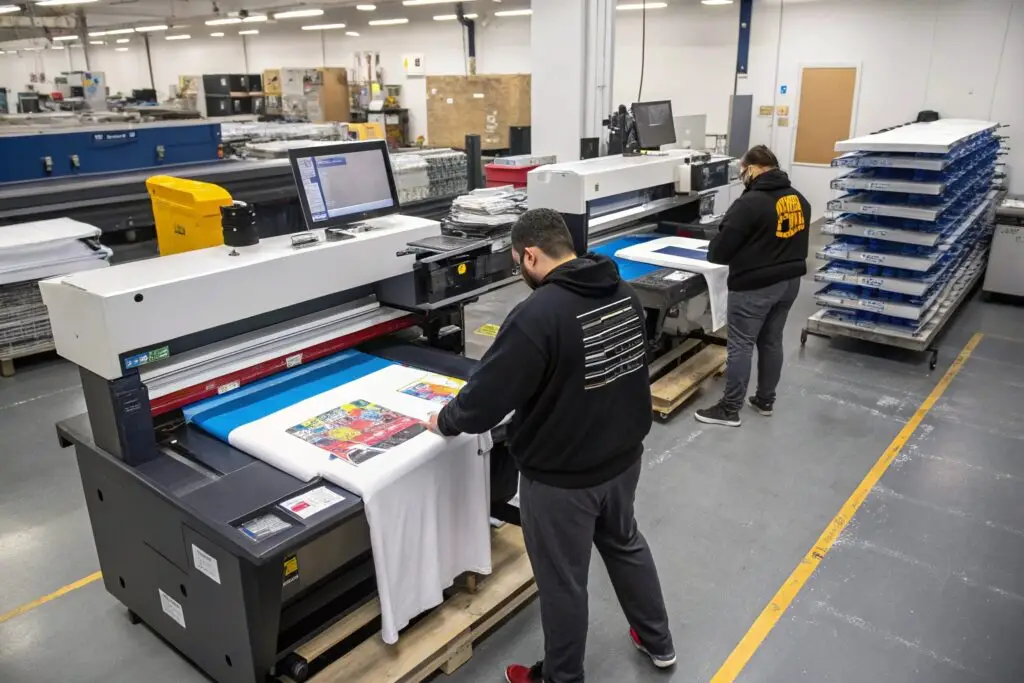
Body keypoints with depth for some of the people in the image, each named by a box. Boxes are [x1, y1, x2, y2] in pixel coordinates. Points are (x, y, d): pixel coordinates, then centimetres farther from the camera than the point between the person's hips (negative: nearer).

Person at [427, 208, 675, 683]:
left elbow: (486, 398, -23)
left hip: (562, 475, -8)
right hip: (624, 455, 8)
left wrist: (445, 421, -3)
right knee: (625, 543, 29)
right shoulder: (622, 292, -2)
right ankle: (658, 643, 48)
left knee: (563, 581, 13)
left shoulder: (538, 314, -28)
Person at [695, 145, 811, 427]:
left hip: (755, 286, -8)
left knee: (740, 345, -1)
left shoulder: (750, 203, -19)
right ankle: (766, 400, 28)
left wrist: (714, 253, 5)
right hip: (789, 280, 8)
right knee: (772, 341, 17)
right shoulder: (799, 199, 7)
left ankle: (730, 409, 6)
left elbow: (720, 250, -16)